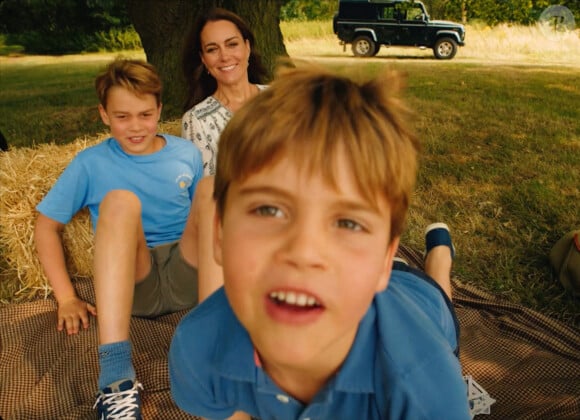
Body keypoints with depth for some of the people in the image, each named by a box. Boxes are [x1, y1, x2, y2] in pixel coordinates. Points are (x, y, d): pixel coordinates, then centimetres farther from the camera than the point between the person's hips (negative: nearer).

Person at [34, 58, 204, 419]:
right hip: (130, 284, -1)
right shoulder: (90, 164, 5)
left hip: (189, 277, 1)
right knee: (120, 201, -31)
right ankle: (116, 374, -42)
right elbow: (47, 226, 7)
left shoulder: (188, 154, 10)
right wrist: (67, 298, -2)